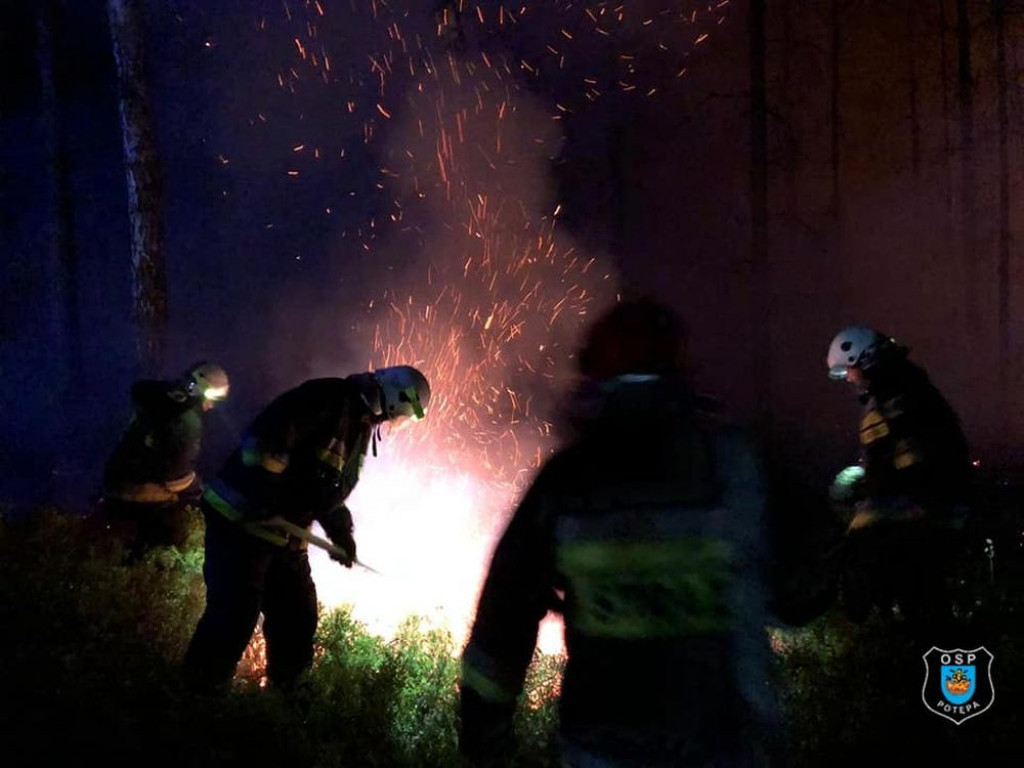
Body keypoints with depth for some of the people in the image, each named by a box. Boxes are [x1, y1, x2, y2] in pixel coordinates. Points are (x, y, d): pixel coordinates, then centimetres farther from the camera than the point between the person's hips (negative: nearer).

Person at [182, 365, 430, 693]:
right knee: (234, 616, -10)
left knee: (298, 619, 13)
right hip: (240, 521, -10)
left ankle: (287, 693, 29)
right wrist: (263, 500, -29)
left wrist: (341, 532, 11)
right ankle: (199, 695, 4)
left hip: (285, 538, 10)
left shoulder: (361, 427, 14)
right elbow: (262, 439, -26)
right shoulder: (325, 400, -17)